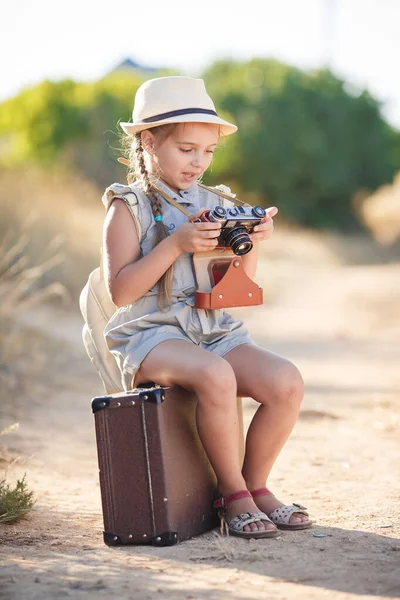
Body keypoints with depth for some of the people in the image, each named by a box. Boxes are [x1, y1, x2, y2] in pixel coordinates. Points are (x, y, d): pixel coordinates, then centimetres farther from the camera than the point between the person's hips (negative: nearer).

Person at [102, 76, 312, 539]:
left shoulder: (211, 204, 14)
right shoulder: (128, 208, -1)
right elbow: (121, 290, -12)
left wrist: (250, 244, -4)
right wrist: (176, 244, -20)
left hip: (216, 331, 6)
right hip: (151, 334, -5)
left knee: (286, 382, -21)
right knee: (216, 376, -37)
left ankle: (255, 485, 0)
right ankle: (233, 492, -16)